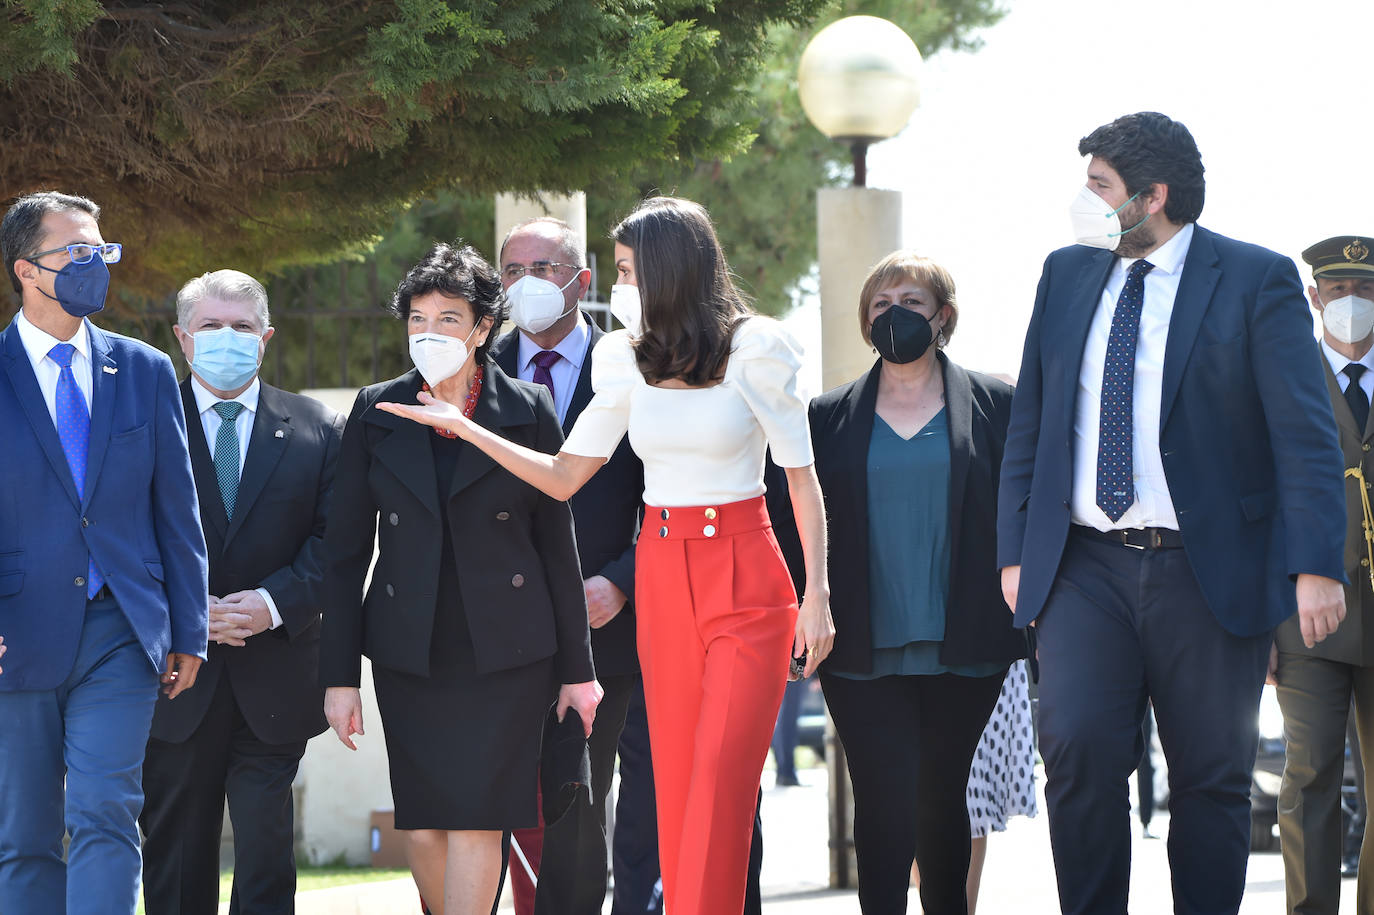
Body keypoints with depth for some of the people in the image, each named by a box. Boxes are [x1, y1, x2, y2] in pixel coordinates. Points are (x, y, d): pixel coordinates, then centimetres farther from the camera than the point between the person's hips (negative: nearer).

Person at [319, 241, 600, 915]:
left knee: (475, 821, -9)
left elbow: (557, 544, 4)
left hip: (504, 651, -2)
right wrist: (339, 675, 1)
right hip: (407, 652, 2)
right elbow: (345, 548, 6)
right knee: (422, 830, 1)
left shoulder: (528, 412, 0)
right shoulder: (376, 413, 5)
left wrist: (576, 668, 4)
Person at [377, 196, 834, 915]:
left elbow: (802, 480, -3)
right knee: (675, 783, 3)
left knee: (720, 778, -13)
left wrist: (817, 594, -8)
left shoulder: (756, 349, -5)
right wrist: (463, 426, 8)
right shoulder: (628, 361, 10)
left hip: (744, 581, -5)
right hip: (661, 579, 5)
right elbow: (564, 477, 13)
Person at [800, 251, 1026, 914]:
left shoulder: (993, 405, 6)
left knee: (942, 799, 9)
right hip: (864, 654, 0)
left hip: (961, 652, 0)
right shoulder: (830, 417, 9)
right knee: (883, 803, -9)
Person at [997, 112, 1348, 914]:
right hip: (1086, 569, 3)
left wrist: (1317, 567, -17)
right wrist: (1016, 549, 7)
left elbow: (1306, 433, -7)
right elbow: (1030, 422, 16)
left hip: (1208, 573, -3)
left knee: (1213, 781, 3)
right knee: (1079, 753, -13)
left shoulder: (1257, 280, -1)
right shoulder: (1067, 275, 13)